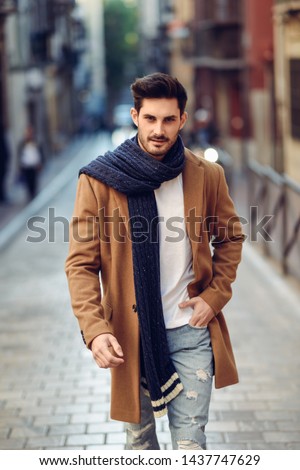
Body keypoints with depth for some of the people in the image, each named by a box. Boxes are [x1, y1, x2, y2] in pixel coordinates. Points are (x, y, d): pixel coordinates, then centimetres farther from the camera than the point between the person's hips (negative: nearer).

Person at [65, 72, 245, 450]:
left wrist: (215, 295, -1)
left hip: (191, 328, 1)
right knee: (139, 435, 16)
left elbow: (230, 238, 14)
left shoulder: (206, 176, -2)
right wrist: (94, 329, -21)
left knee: (190, 442, -1)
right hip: (130, 333, 0)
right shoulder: (99, 180, -8)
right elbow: (81, 263, -8)